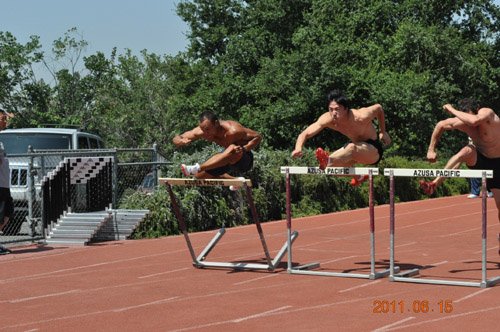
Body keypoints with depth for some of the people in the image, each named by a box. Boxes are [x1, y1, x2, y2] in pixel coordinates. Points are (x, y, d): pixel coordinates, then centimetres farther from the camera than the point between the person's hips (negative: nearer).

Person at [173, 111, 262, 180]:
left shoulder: (232, 131, -31)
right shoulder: (201, 131, -15)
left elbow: (258, 137, -23)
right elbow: (176, 139, -10)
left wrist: (244, 149, -38)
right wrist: (181, 141, -34)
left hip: (244, 159, -7)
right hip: (229, 159, 7)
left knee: (232, 149, -40)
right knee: (199, 175, -1)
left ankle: (197, 168, -38)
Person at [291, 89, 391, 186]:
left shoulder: (361, 117, -29)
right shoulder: (328, 119, -21)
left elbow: (378, 108, -9)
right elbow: (305, 134, -21)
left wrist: (382, 132, 0)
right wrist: (298, 148, -42)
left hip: (374, 150, -6)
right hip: (356, 149, 6)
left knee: (352, 148, -37)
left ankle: (329, 162, -66)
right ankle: (359, 176, 17)